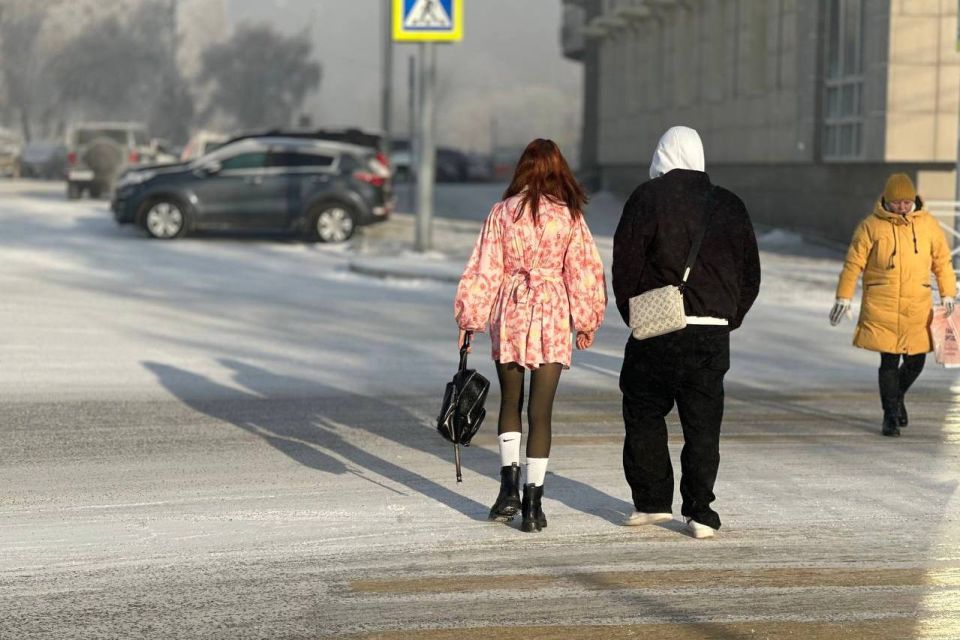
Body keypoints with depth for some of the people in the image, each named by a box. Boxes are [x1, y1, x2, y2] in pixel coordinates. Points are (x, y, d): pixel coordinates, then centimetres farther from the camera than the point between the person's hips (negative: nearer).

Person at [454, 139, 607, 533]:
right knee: (541, 412, 2)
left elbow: (484, 270, 0)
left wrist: (470, 320, 8)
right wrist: (585, 323, 12)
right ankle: (533, 505, 1)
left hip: (510, 313, 1)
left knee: (510, 403, 17)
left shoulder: (503, 212, -2)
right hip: (553, 314, -1)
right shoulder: (569, 216, -2)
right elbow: (582, 271, 1)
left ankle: (509, 488, 4)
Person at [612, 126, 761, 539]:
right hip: (713, 333, 3)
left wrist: (633, 315, 6)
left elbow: (625, 264, -6)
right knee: (703, 424, 6)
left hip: (658, 331, -3)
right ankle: (700, 513, 2)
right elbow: (751, 275, 13)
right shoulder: (729, 206, 9)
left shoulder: (649, 198, -3)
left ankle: (652, 501, 13)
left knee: (644, 416, 12)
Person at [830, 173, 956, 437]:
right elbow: (853, 263, -1)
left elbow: (942, 262, 11)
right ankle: (890, 416, 8)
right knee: (889, 361, -4)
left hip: (917, 308, 3)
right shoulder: (871, 226, -3)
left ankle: (897, 398, 37)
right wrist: (843, 298, -4)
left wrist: (948, 294, 4)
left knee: (915, 362, 8)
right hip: (881, 308, -3)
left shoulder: (928, 225, 5)